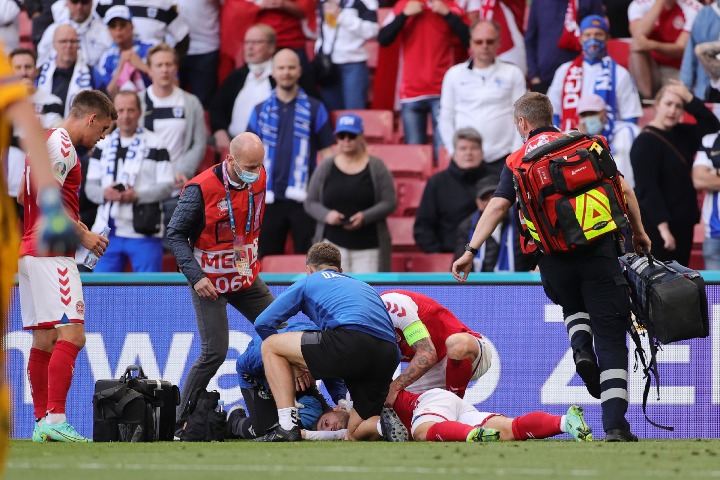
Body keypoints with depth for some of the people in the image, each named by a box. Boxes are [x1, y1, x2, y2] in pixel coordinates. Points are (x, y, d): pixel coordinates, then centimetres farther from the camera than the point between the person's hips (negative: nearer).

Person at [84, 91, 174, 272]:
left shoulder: (155, 145, 1)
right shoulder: (103, 146, 13)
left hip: (144, 235, -4)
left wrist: (137, 195, -19)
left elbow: (167, 186, -4)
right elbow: (90, 186, 12)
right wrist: (104, 194, -12)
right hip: (108, 233, 4)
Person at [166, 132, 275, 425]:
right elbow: (175, 234, -15)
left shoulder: (259, 180, -2)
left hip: (247, 279, 7)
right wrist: (195, 276, -23)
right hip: (210, 282, -7)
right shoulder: (201, 189, -21)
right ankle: (180, 419, -4)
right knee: (215, 353, -14)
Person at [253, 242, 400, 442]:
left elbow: (263, 323, 22)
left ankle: (288, 428, 3)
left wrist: (293, 362, 35)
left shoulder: (307, 282, 25)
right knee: (356, 434, 21)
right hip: (389, 356, 5)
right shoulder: (365, 287, 38)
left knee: (270, 346, 16)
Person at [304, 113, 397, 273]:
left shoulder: (376, 167, 3)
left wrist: (365, 217, -16)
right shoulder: (325, 168, 8)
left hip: (368, 246, -1)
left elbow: (390, 203, 0)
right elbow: (310, 203, 10)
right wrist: (326, 215, -11)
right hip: (333, 244, 1)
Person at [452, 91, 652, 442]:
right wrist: (638, 232, 20)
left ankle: (582, 349, 2)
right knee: (610, 340, 1)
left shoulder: (518, 160, 10)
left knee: (573, 306, 34)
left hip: (554, 259, 1)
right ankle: (615, 427, -9)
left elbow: (498, 205, -1)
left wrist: (471, 250, -2)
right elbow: (623, 190, 8)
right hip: (598, 248, -1)